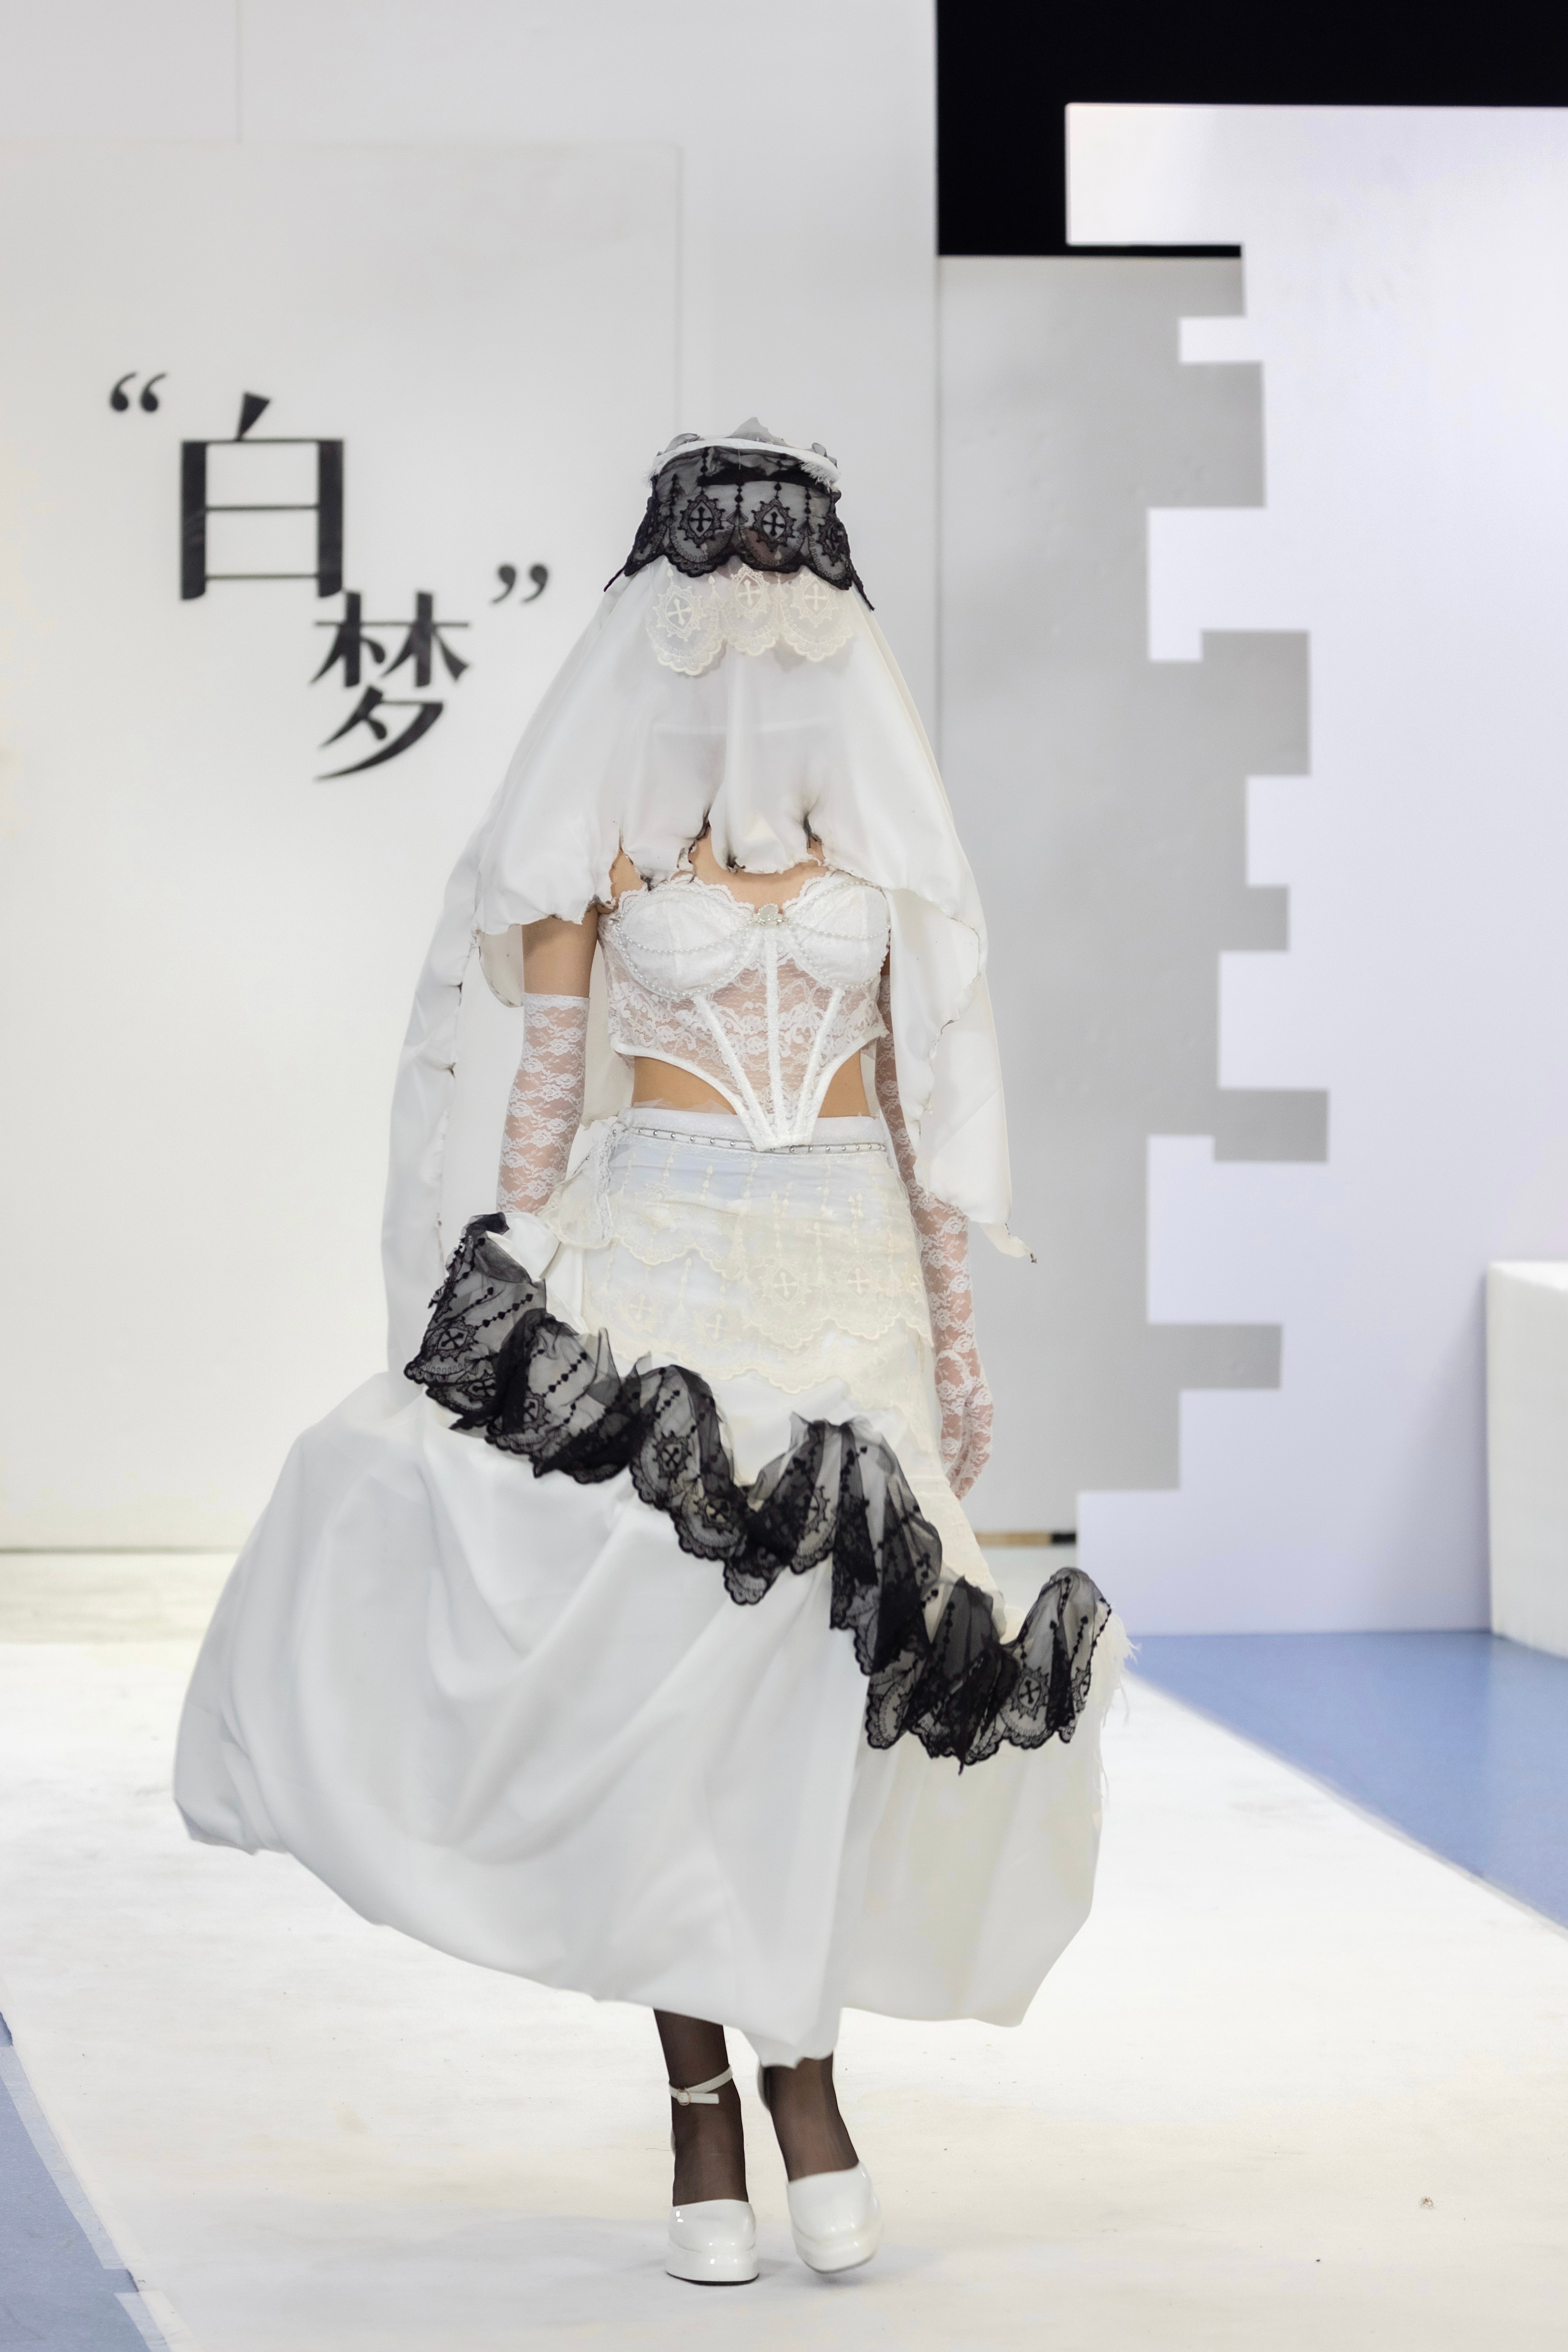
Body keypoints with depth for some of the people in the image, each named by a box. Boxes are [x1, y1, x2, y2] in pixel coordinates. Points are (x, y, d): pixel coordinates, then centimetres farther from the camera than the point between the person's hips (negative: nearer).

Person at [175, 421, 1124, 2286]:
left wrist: (956, 1327, 7)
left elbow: (922, 1086, 10)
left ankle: (801, 2065, 16)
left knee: (829, 1657, -4)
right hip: (654, 1258, -2)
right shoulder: (600, 810, 2)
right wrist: (518, 1300, -9)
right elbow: (541, 1081, 0)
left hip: (850, 1270, 2)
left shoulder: (876, 812, 9)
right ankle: (704, 2116, 6)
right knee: (671, 1671, -8)